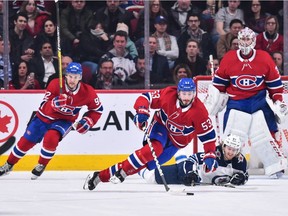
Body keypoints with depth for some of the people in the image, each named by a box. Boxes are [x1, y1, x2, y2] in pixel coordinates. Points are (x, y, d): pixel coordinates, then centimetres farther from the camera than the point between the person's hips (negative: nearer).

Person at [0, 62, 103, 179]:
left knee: (51, 138, -30)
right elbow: (44, 105, -27)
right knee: (26, 141, 8)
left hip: (64, 121, -1)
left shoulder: (87, 92, -19)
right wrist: (56, 102, -47)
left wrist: (87, 122, -17)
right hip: (44, 117, 1)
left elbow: (97, 109, -4)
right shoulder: (55, 84, -23)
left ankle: (41, 165, -7)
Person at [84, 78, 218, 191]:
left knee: (147, 164, -12)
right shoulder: (168, 94, -20)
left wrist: (210, 156, -23)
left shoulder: (199, 111, -21)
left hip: (176, 141, 1)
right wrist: (142, 111, -31)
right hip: (160, 126, 0)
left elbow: (208, 134, -16)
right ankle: (121, 171, -27)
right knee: (155, 147, -35)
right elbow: (146, 98, -12)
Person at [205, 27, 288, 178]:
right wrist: (210, 103, 7)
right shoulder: (228, 59, -4)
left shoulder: (265, 59, -4)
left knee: (266, 135, -2)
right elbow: (218, 84, 5)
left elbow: (275, 83, 5)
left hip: (259, 101, 0)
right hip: (236, 102, 0)